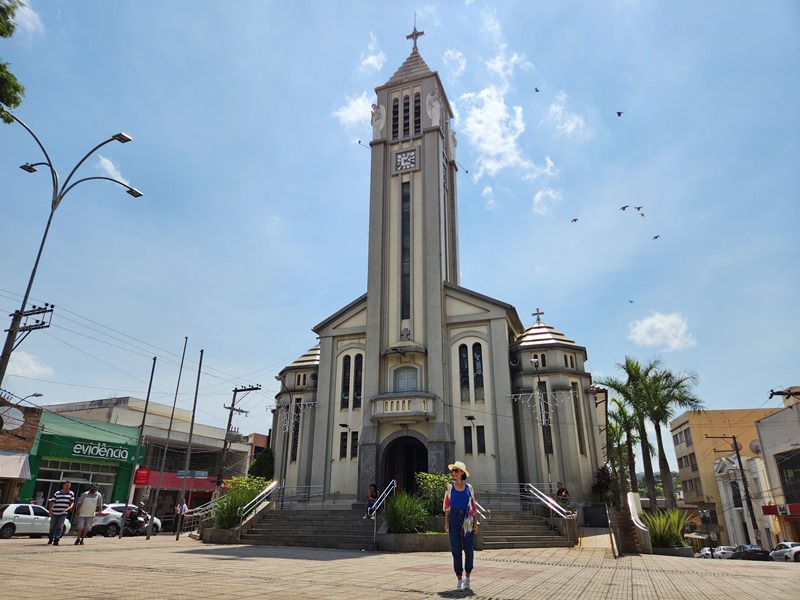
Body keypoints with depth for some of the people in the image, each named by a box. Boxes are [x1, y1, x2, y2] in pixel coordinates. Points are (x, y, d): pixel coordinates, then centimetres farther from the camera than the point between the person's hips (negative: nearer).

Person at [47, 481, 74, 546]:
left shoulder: (71, 493, 6)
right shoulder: (57, 493, 5)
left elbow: (72, 503, 3)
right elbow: (52, 502, 6)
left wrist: (68, 508, -14)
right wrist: (50, 509, -8)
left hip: (63, 514, -1)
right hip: (54, 513, 1)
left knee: (60, 527, -10)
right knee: (52, 526, 10)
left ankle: (56, 540, -7)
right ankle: (50, 539, 30)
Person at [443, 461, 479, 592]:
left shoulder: (469, 487, 5)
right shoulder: (450, 486, 4)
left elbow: (473, 505, 7)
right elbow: (447, 505, 5)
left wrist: (475, 522, 0)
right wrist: (446, 522, 0)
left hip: (467, 519, 1)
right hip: (454, 518, 0)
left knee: (469, 548, 1)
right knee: (456, 549, 0)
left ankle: (467, 578, 18)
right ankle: (459, 580, 9)